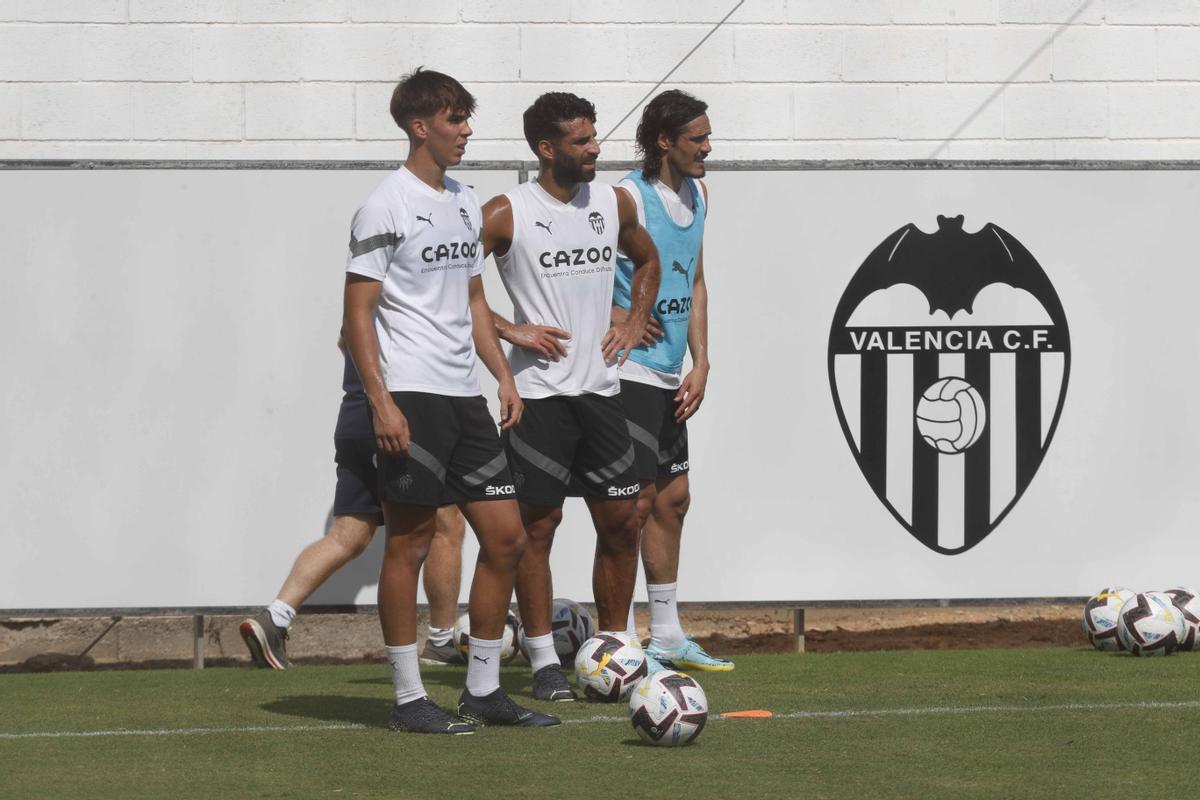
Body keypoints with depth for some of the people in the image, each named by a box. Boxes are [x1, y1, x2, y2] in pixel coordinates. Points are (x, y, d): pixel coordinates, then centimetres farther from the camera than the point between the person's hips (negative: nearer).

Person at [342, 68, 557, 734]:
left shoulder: (465, 203, 17)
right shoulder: (386, 206, -7)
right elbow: (357, 312, -10)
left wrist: (503, 375, 14)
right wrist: (380, 402, -17)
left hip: (464, 395, 8)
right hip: (411, 396, -8)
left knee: (505, 536, 5)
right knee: (409, 541, -4)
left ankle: (483, 690, 14)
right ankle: (409, 699, 2)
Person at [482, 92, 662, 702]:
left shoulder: (614, 204, 8)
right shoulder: (507, 214, -9)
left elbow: (647, 262, 27)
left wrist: (634, 322, 12)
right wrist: (509, 330, -13)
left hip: (599, 387, 5)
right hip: (539, 392, -5)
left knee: (620, 520, 4)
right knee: (537, 523, -1)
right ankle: (543, 661, 5)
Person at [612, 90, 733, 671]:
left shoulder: (697, 195, 12)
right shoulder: (627, 197, -15)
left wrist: (700, 364, 10)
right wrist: (616, 317, -17)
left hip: (669, 378, 9)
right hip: (629, 371, -9)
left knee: (673, 498, 13)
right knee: (638, 499, -9)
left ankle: (666, 635, 22)